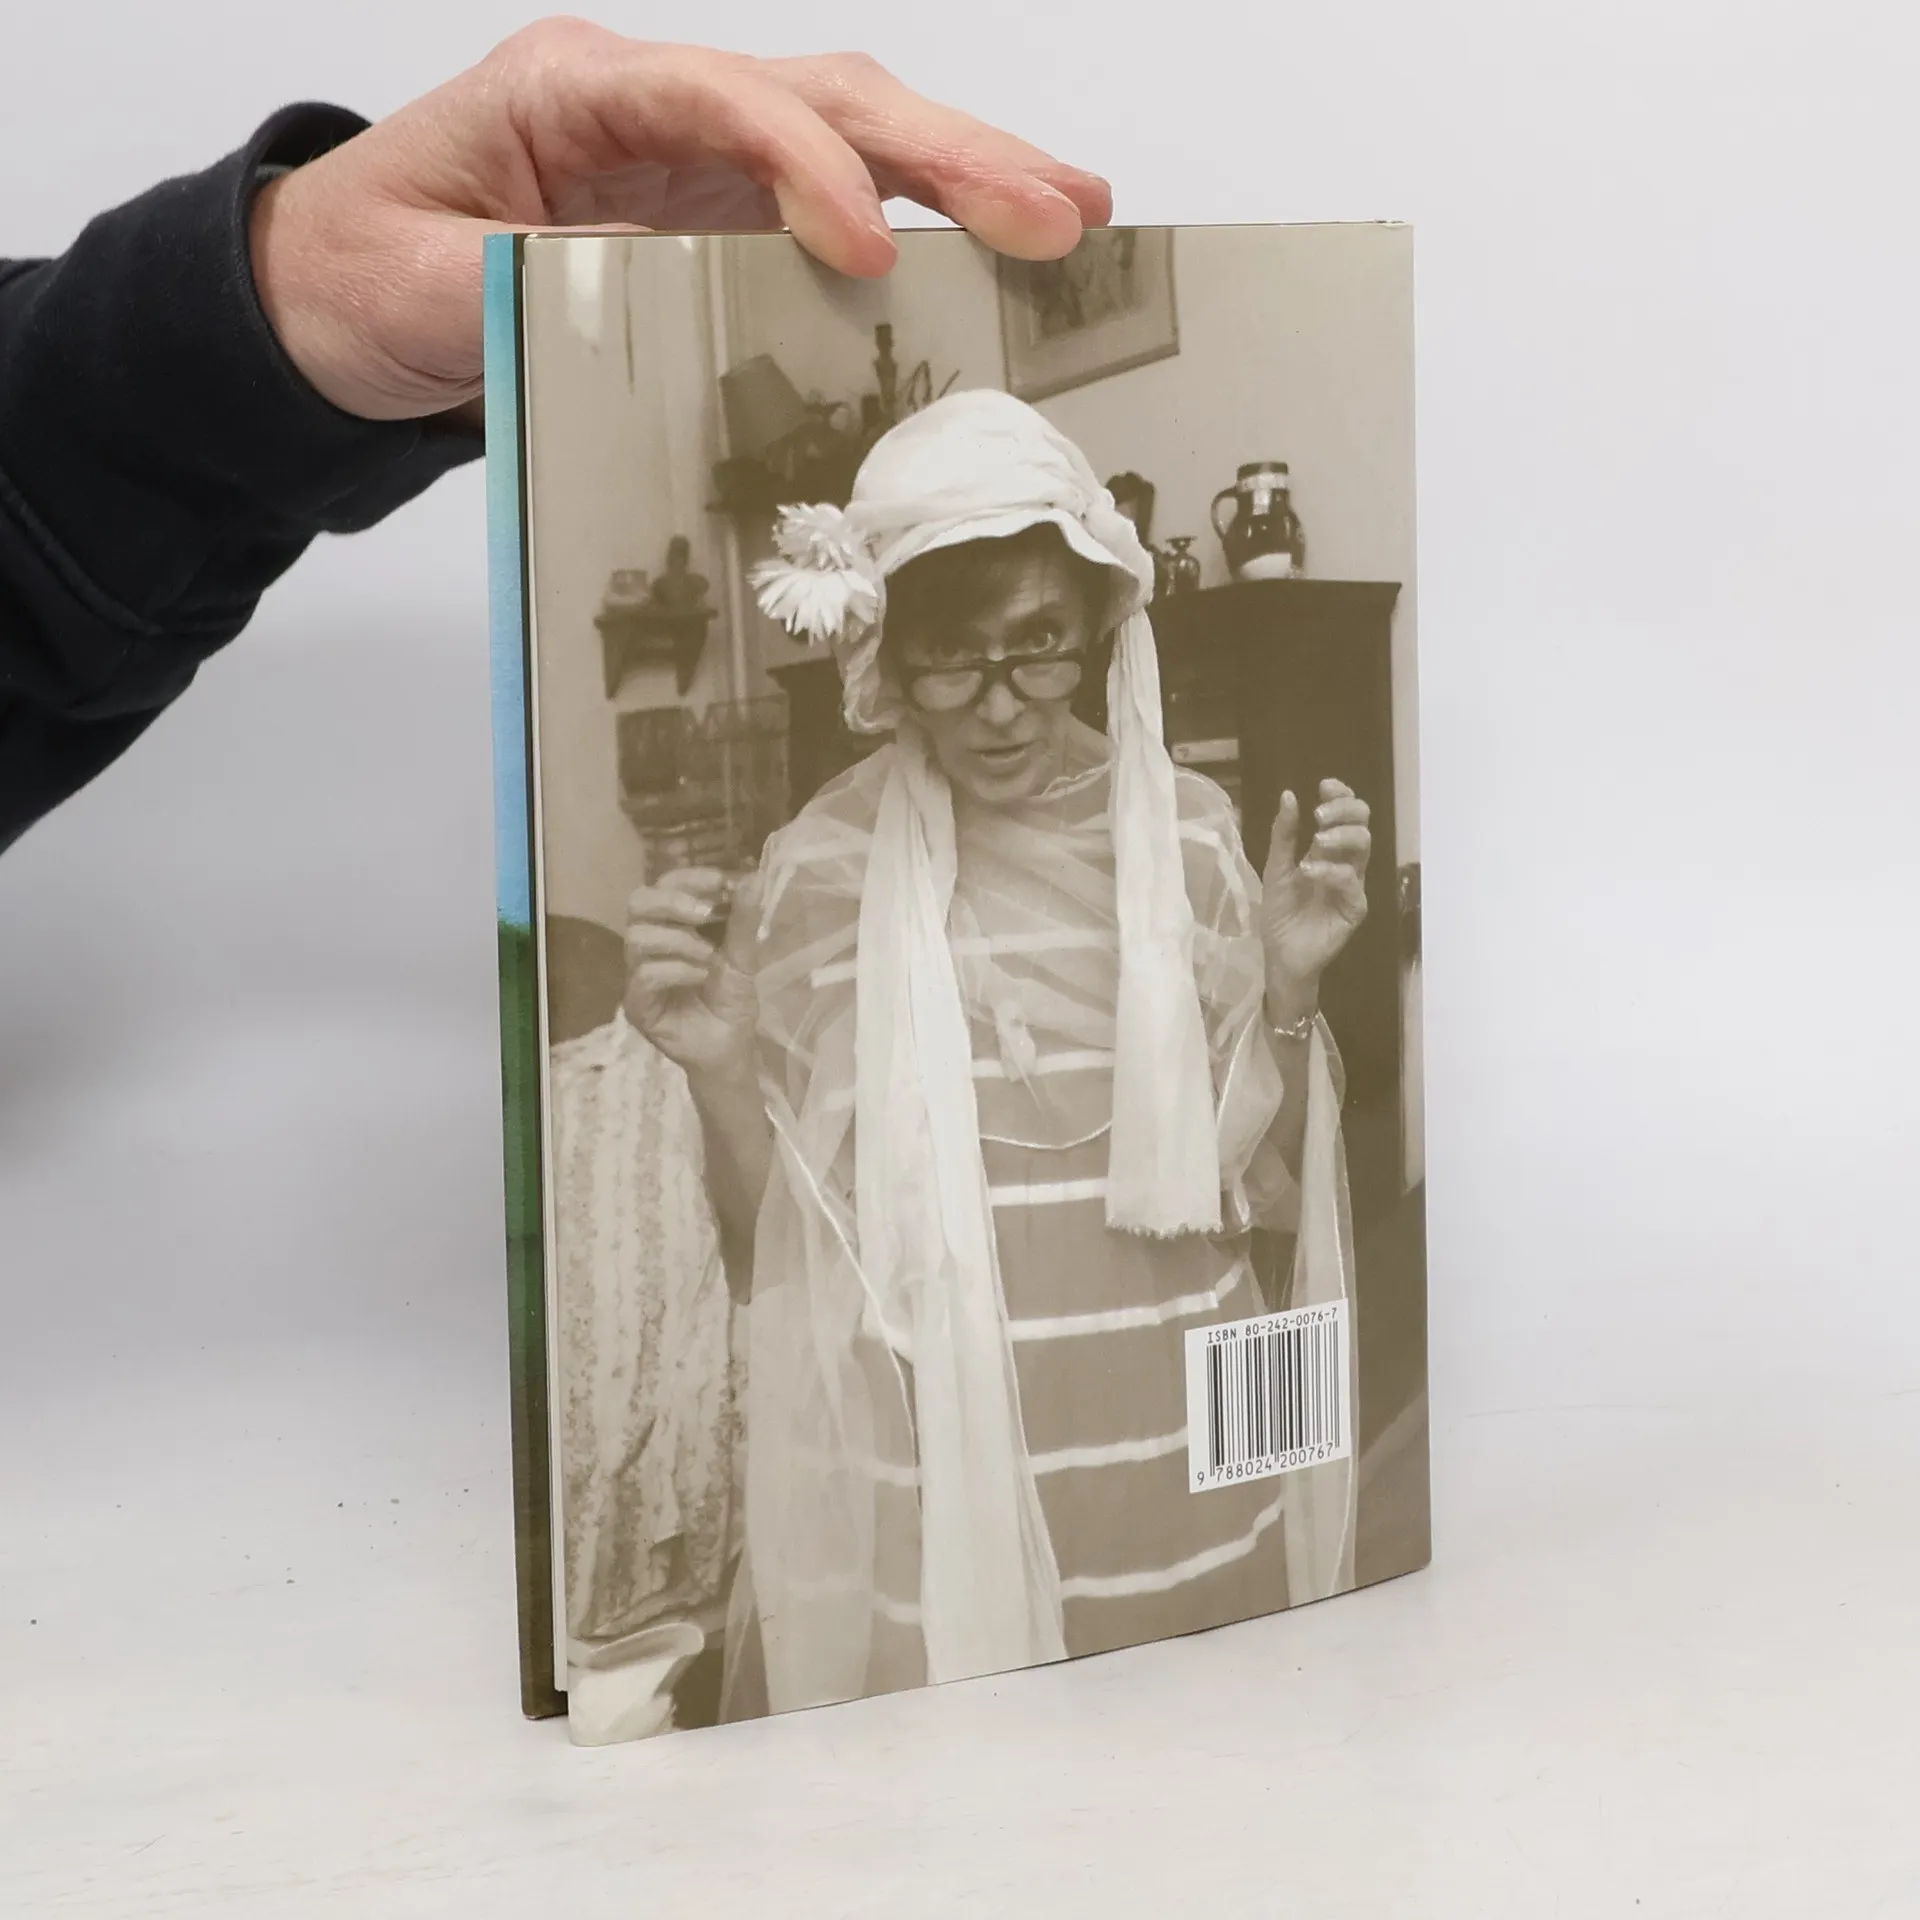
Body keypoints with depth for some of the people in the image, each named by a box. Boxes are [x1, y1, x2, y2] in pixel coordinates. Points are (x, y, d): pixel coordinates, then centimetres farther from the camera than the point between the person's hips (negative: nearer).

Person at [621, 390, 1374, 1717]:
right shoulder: (818, 873, -6)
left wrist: (1290, 989, -10)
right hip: (928, 1510, -2)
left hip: (1187, 1497, 2)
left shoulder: (1187, 830, -1)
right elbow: (774, 1264, -1)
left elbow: (1264, 1191, 5)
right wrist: (718, 1075, -18)